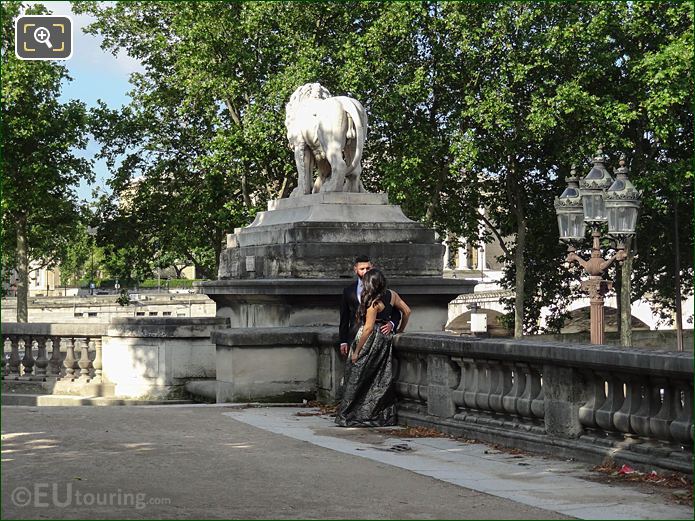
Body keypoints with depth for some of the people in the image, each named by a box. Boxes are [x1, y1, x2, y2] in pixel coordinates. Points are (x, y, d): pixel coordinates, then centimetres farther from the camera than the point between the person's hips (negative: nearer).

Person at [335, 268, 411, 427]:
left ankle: (356, 417, 4)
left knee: (358, 381, 1)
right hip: (386, 337, 8)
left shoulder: (374, 302, -18)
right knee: (382, 380, 11)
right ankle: (383, 416, 13)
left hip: (371, 341, -8)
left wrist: (356, 351, -15)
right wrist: (400, 330, 25)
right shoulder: (391, 295, 3)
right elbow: (406, 311, 13)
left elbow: (368, 328, -20)